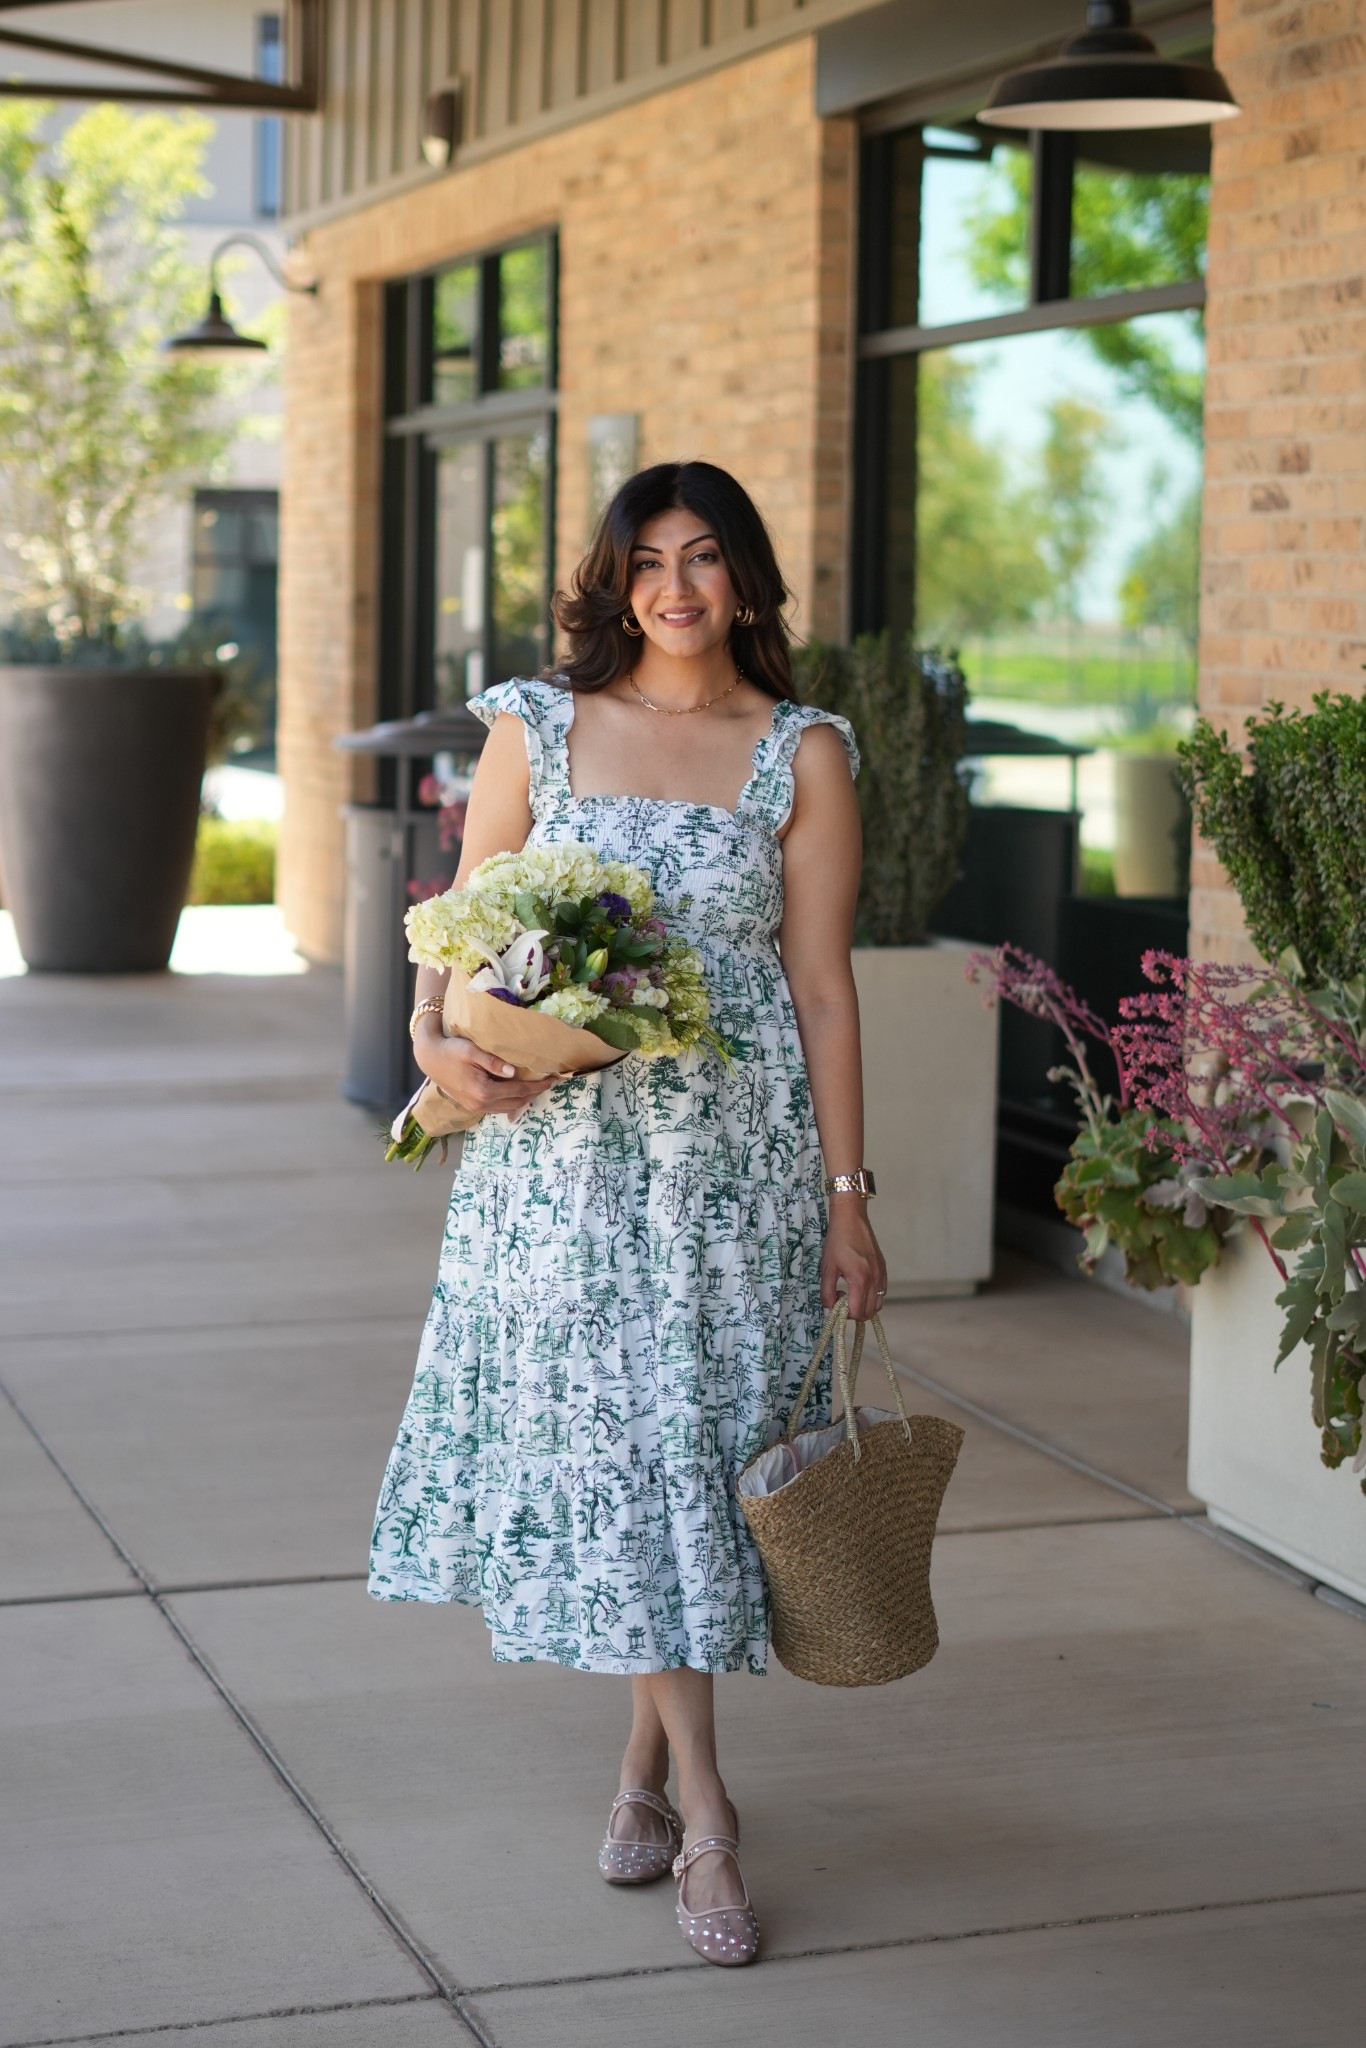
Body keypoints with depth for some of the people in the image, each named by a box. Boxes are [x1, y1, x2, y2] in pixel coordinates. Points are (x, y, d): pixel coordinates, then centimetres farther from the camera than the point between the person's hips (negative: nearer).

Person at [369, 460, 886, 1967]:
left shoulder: (802, 756, 3)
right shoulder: (537, 729, 5)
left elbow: (821, 988, 2)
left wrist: (846, 1194, 0)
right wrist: (439, 1043, -14)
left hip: (738, 1146, 0)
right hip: (564, 1141, 0)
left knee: (700, 1436, 3)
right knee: (608, 1440, -3)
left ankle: (646, 1759, 22)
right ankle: (702, 1811, 4)